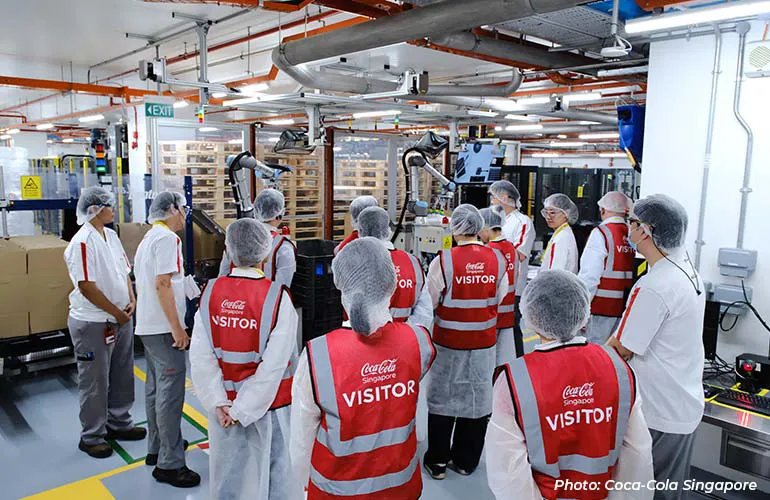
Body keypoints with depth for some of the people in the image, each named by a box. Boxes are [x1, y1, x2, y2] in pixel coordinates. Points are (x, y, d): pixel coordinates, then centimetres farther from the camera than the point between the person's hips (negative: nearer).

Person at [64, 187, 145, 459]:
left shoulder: (111, 236, 8)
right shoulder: (82, 242, -18)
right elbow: (87, 286, -21)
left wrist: (131, 301, -1)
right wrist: (116, 312, -14)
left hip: (121, 319, 8)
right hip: (93, 323, -8)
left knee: (122, 375, 19)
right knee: (95, 382, 5)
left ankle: (119, 423, 36)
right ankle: (91, 436, 21)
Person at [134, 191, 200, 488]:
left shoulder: (148, 238, 17)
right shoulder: (168, 238, -14)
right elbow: (162, 284, -22)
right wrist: (177, 328, -21)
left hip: (147, 326, 11)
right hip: (163, 327, -11)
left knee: (155, 388, 18)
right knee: (170, 393, -6)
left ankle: (156, 449, 30)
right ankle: (169, 464, 0)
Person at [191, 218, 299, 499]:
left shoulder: (211, 292, -9)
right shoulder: (277, 297, -17)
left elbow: (200, 356, -11)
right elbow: (273, 364, -19)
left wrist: (218, 402, -9)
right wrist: (243, 409, -13)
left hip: (223, 408, 3)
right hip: (268, 405, -3)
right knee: (275, 475, 16)